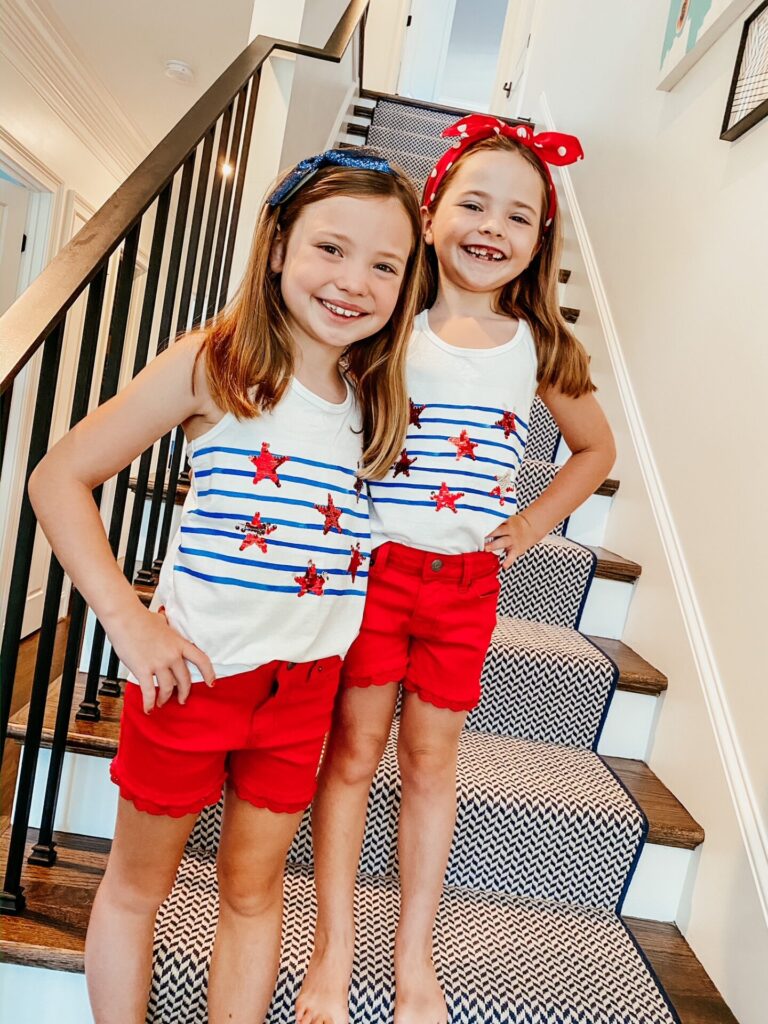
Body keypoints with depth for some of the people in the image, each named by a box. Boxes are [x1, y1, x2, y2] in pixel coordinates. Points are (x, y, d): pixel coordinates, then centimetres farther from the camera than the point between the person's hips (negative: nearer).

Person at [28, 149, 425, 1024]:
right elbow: (59, 478, -11)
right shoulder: (214, 363, -12)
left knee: (253, 888, 20)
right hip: (192, 668, -3)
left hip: (304, 682, 3)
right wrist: (127, 619, -16)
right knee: (138, 882, 19)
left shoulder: (377, 398, 1)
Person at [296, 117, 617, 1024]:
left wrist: (533, 522, 6)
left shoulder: (539, 350, 3)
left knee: (431, 759, 14)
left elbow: (596, 448, 17)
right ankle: (334, 951, 30)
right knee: (353, 750, 8)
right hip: (375, 565, -2)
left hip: (468, 579, 2)